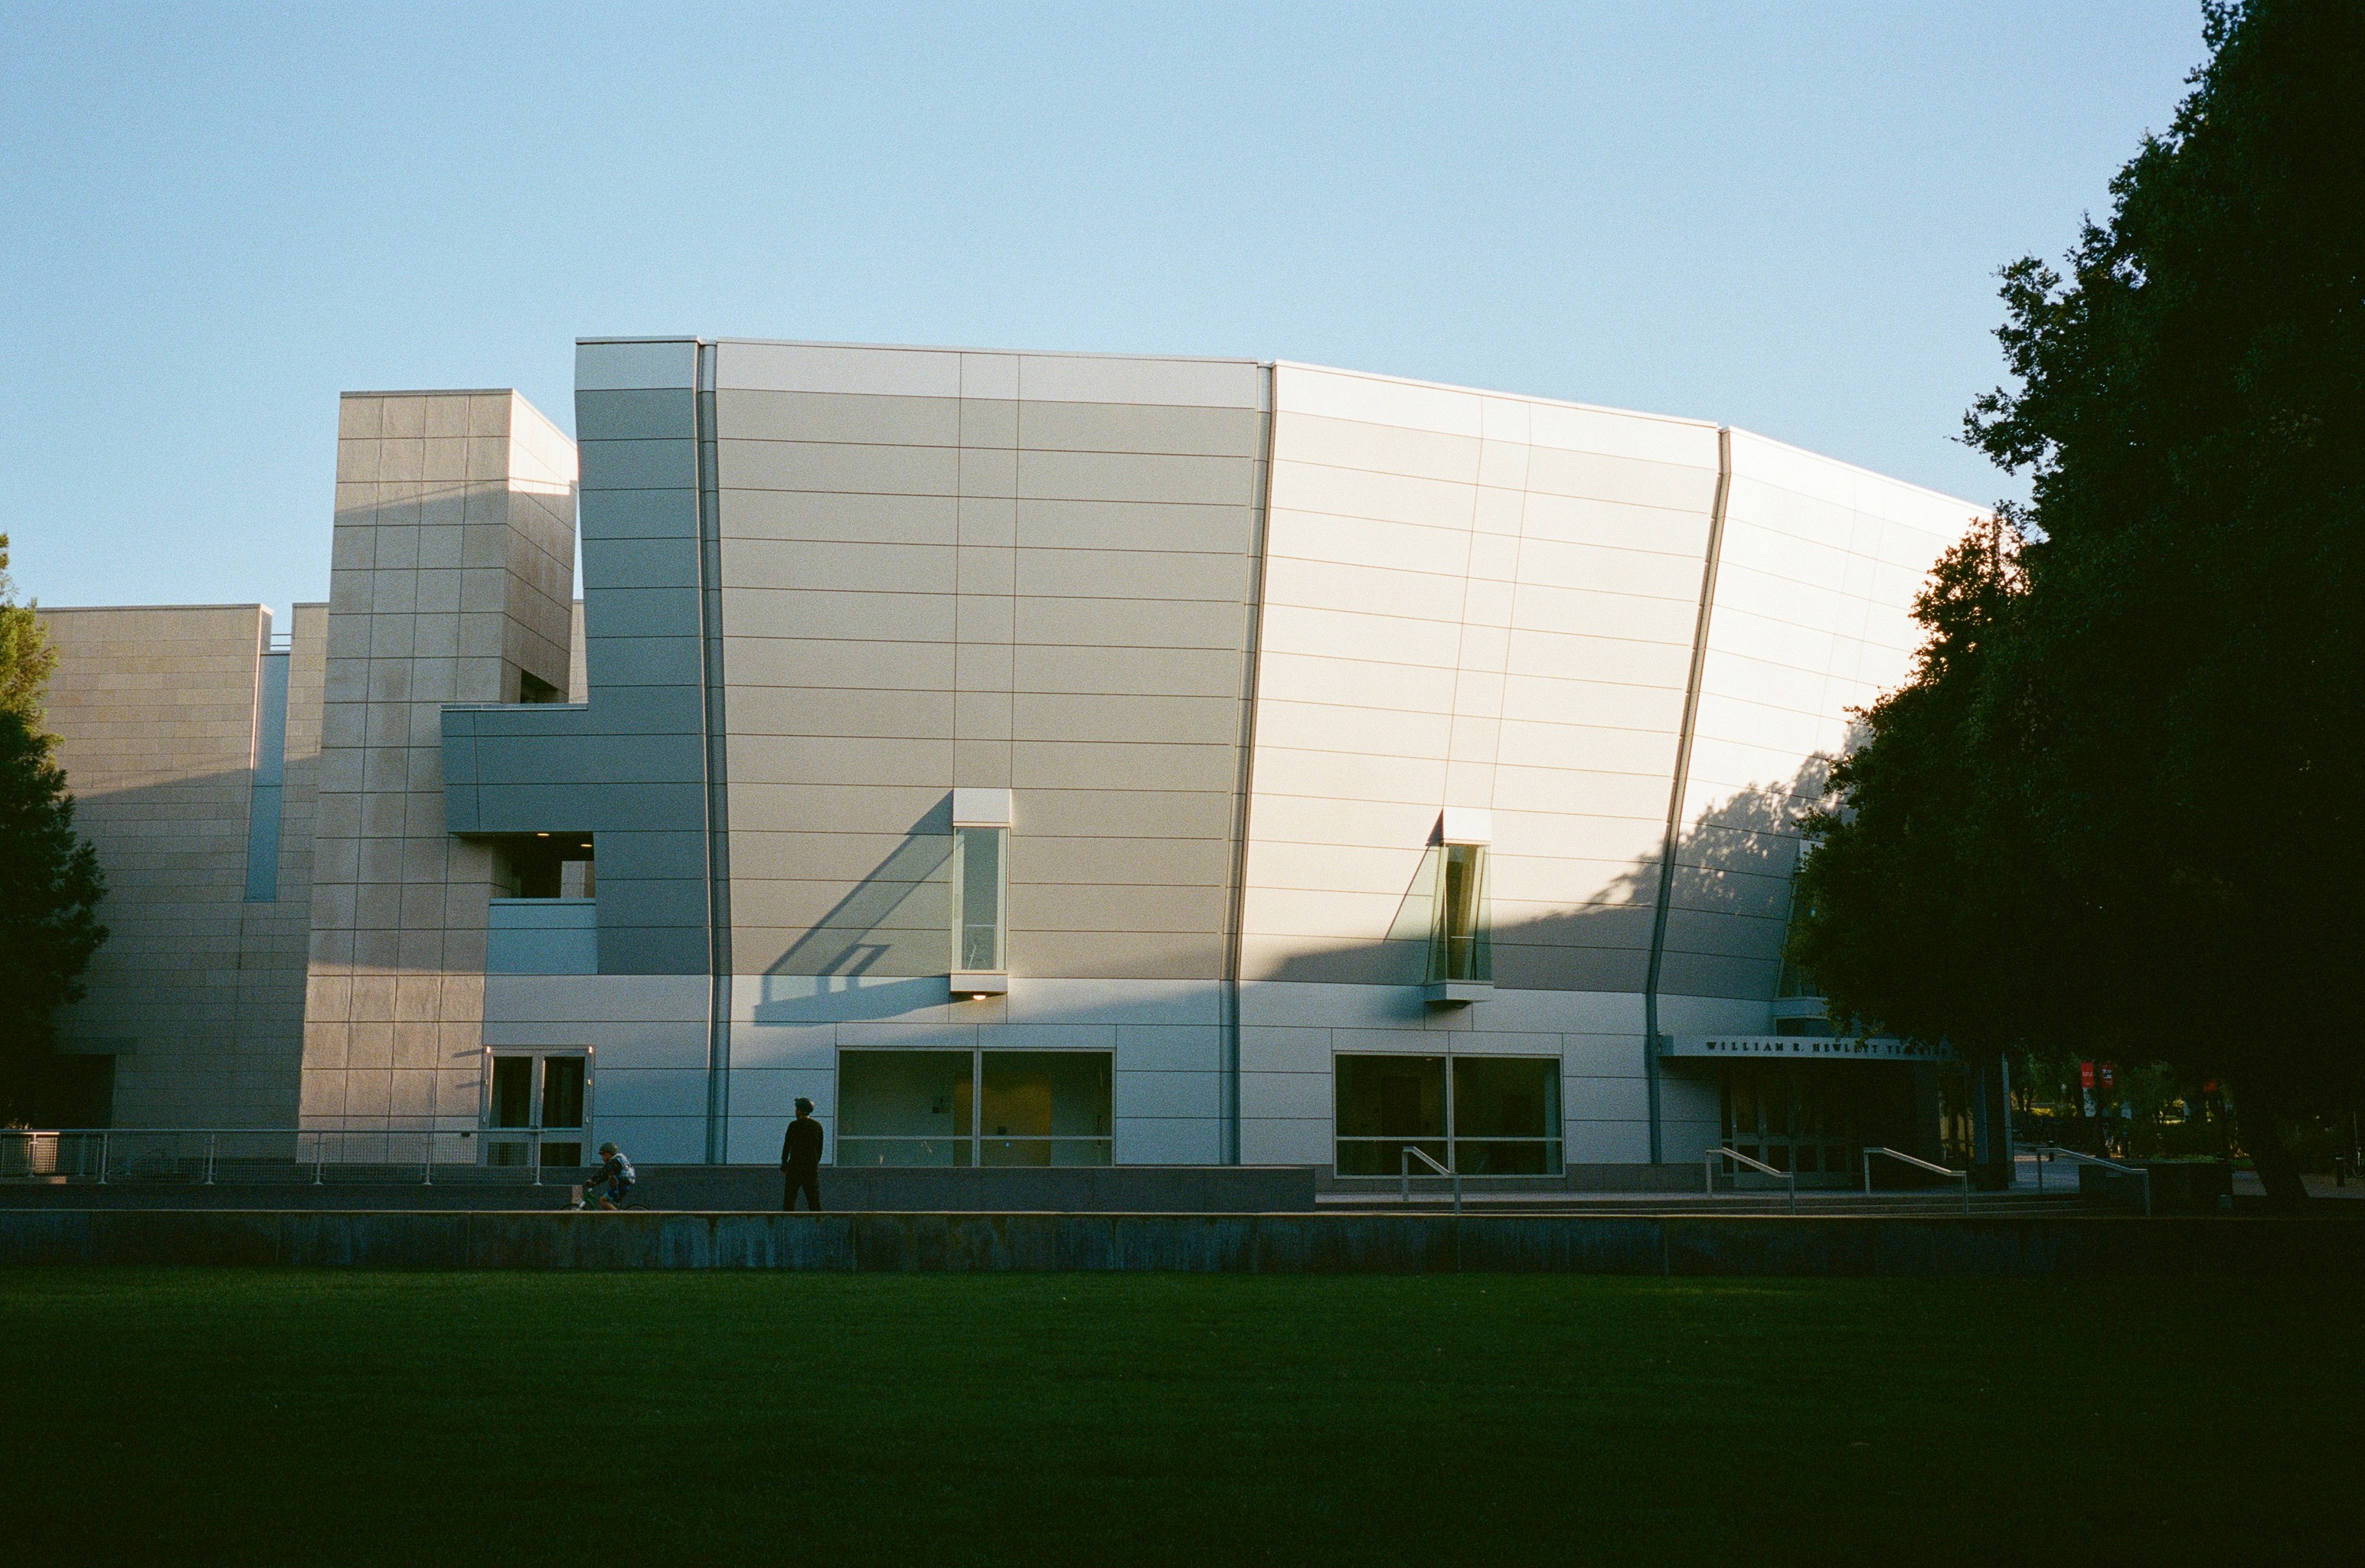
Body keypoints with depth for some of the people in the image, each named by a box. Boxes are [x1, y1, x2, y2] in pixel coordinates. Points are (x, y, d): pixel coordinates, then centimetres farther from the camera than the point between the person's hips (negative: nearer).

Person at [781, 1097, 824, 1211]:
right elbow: (820, 1148, 10)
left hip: (795, 1166, -4)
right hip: (813, 1166, 4)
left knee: (789, 1198, 0)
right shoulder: (817, 1126, 7)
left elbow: (787, 1146, -5)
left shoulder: (794, 1125, -6)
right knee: (814, 1199, 6)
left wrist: (784, 1166, 1)